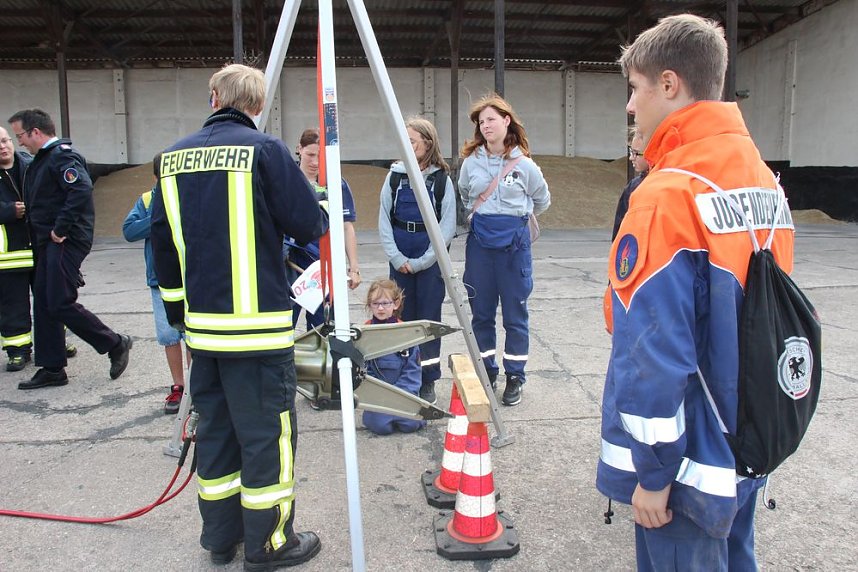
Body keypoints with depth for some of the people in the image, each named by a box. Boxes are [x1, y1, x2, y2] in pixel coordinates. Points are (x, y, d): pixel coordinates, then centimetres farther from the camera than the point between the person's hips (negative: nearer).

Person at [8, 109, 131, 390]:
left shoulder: (62, 156, -13)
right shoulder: (42, 159, 18)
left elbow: (81, 190, -28)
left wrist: (61, 229, -24)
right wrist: (43, 235, 12)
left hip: (66, 242, -10)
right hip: (48, 243, 10)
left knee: (61, 304, -10)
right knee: (43, 305, 10)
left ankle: (115, 345, 6)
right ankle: (52, 369, 18)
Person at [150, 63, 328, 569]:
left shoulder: (174, 157, 10)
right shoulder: (265, 149, -8)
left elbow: (163, 239, 13)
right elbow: (310, 224, -11)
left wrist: (177, 309, 21)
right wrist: (318, 215, 13)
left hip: (202, 322, 6)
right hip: (258, 325, -6)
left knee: (216, 428, 16)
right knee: (267, 433, 4)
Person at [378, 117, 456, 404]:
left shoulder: (442, 178, -3)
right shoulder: (395, 175, 4)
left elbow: (448, 225, -5)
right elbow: (384, 219, 4)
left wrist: (421, 261, -10)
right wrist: (396, 257, -6)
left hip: (431, 259, -2)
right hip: (399, 259, 2)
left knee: (429, 317, 3)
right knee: (401, 317, 7)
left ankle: (427, 381, 14)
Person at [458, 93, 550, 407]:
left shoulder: (524, 164, -4)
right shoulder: (471, 162, 2)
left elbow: (542, 201, 13)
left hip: (514, 241, -2)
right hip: (480, 240, 3)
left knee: (515, 313, 4)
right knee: (481, 312, 9)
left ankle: (515, 377, 17)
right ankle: (486, 373, 23)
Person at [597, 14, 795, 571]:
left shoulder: (668, 195, -22)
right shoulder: (765, 178, 4)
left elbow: (654, 348, -25)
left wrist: (653, 471, -16)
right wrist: (750, 429, 20)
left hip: (690, 460, -8)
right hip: (748, 448, 8)